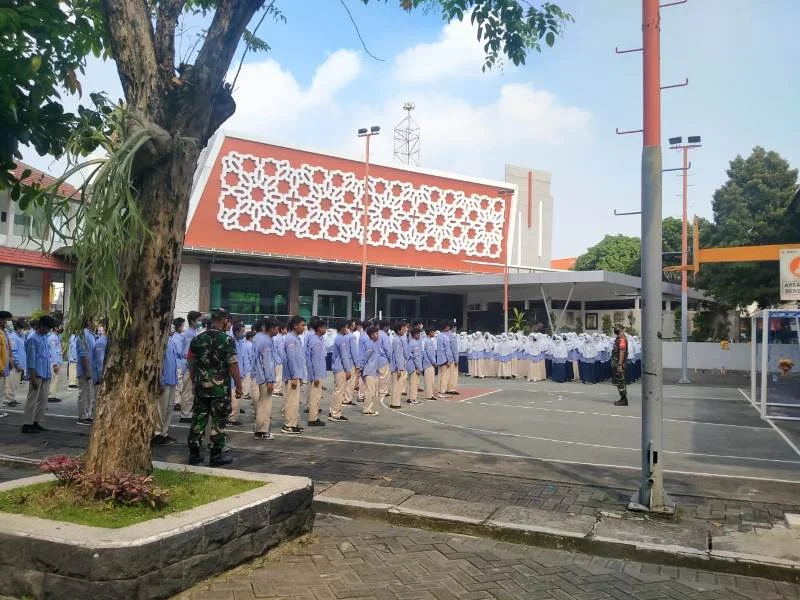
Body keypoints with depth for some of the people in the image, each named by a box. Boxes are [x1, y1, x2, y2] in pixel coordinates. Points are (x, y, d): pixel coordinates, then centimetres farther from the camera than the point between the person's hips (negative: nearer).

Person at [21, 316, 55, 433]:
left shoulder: (45, 338, 15)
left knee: (43, 400, 11)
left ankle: (37, 422, 17)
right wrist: (33, 376, -16)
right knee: (32, 399, -4)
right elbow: (31, 359, -13)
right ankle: (27, 424, 0)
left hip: (46, 375, 8)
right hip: (37, 374, -8)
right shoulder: (33, 339, -10)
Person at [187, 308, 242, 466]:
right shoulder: (227, 340, -12)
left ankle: (194, 454, 17)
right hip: (220, 387, -5)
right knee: (218, 421, 4)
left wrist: (194, 382, 21)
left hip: (201, 386, 5)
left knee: (198, 418, 11)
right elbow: (233, 366, -13)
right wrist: (238, 386, -5)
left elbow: (191, 363, 10)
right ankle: (215, 456, 10)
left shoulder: (197, 339, 4)